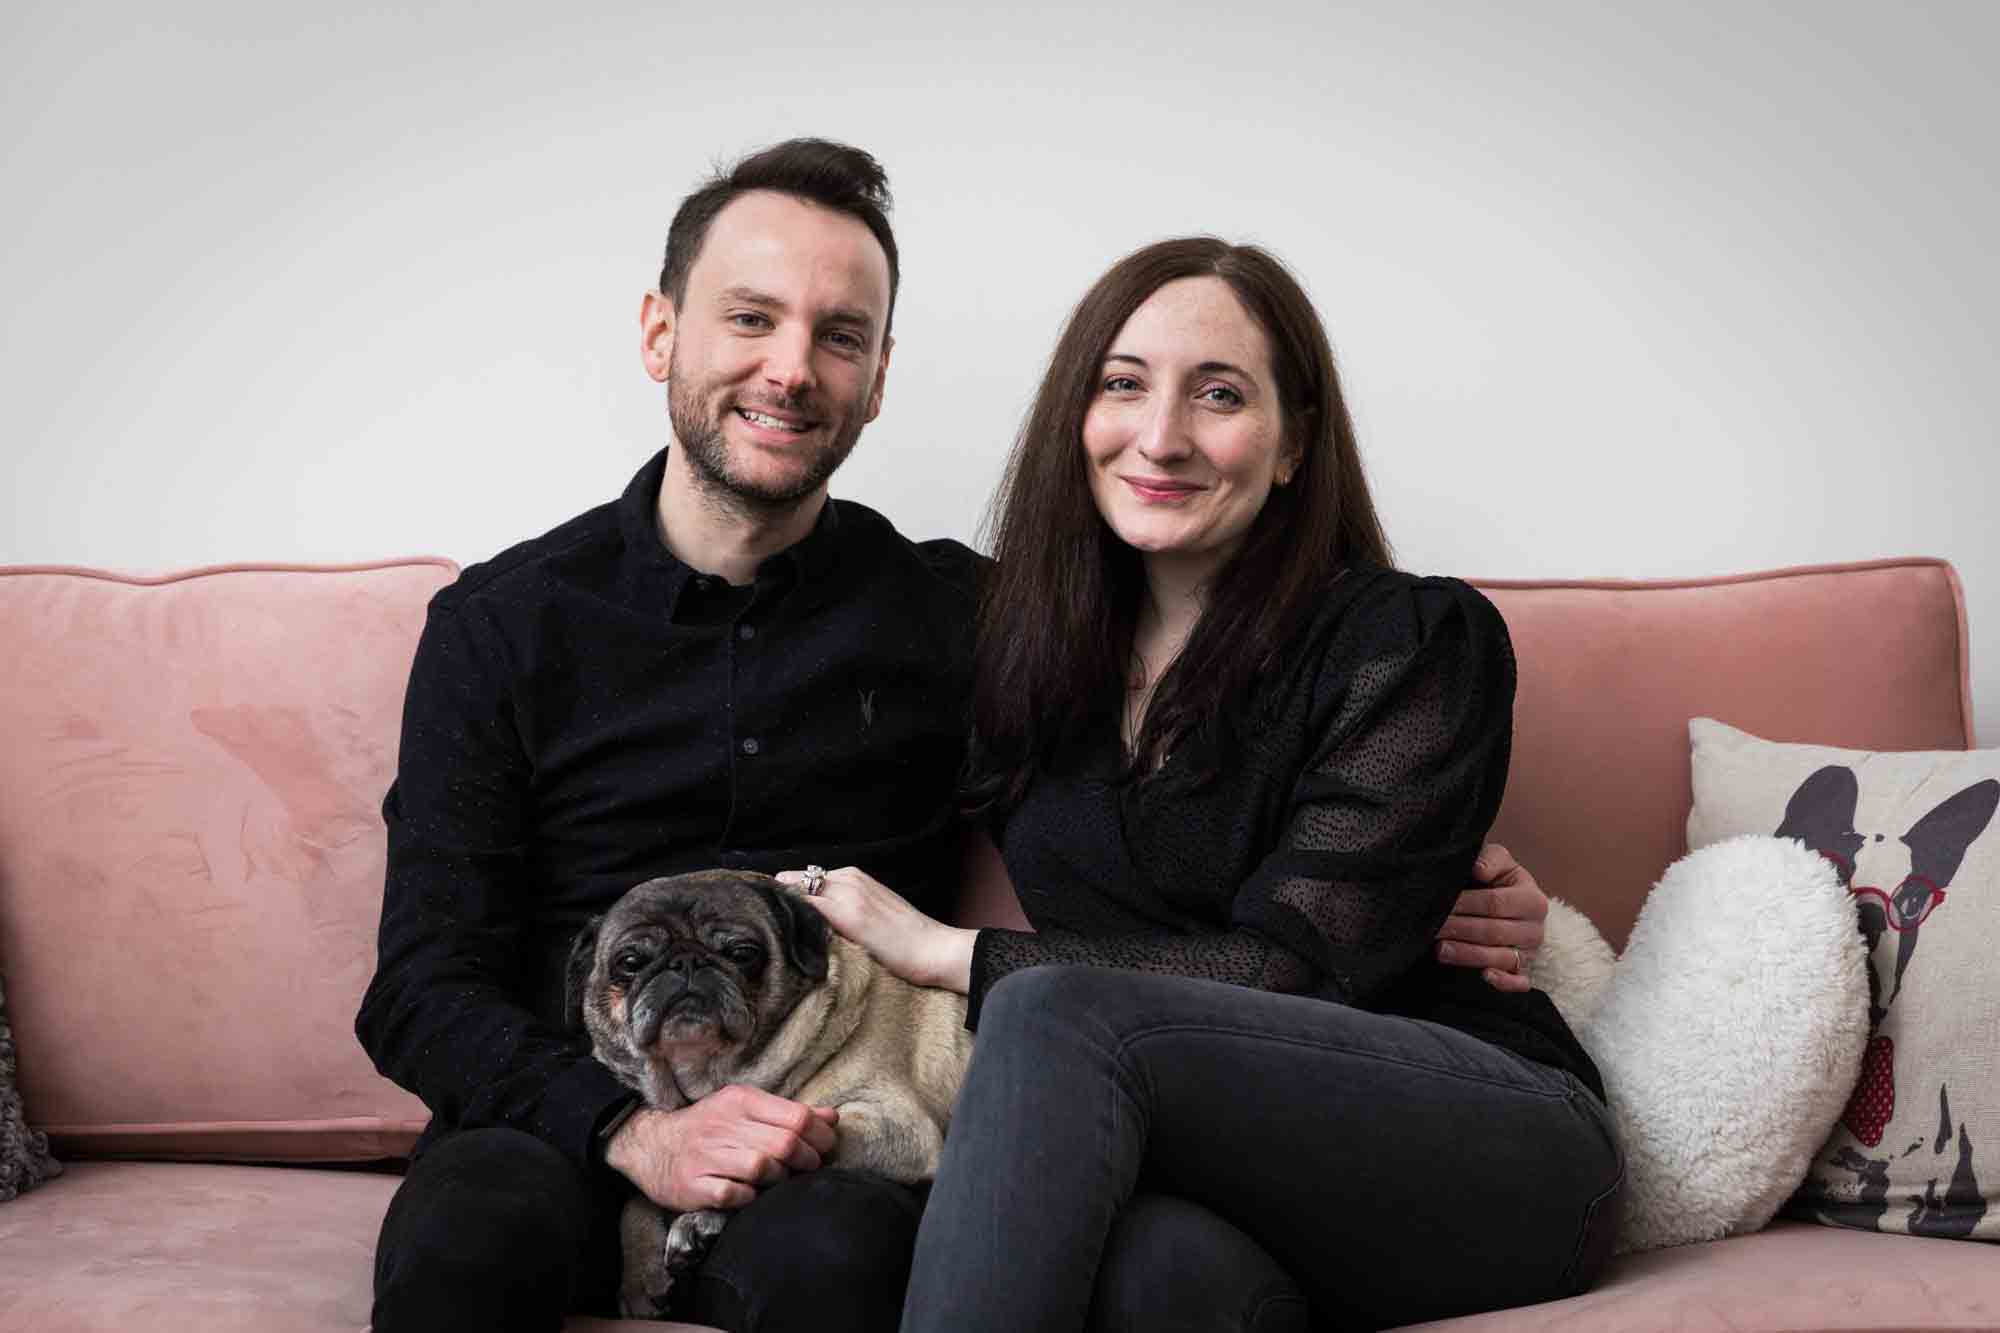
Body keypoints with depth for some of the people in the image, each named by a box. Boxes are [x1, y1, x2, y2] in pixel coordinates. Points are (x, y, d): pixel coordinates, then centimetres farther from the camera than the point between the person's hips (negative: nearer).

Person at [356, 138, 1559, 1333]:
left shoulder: (958, 616, 8)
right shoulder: (505, 622, 5)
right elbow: (424, 990, 0)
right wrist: (633, 1130, -19)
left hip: (829, 1158, 0)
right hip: (554, 1132, 1)